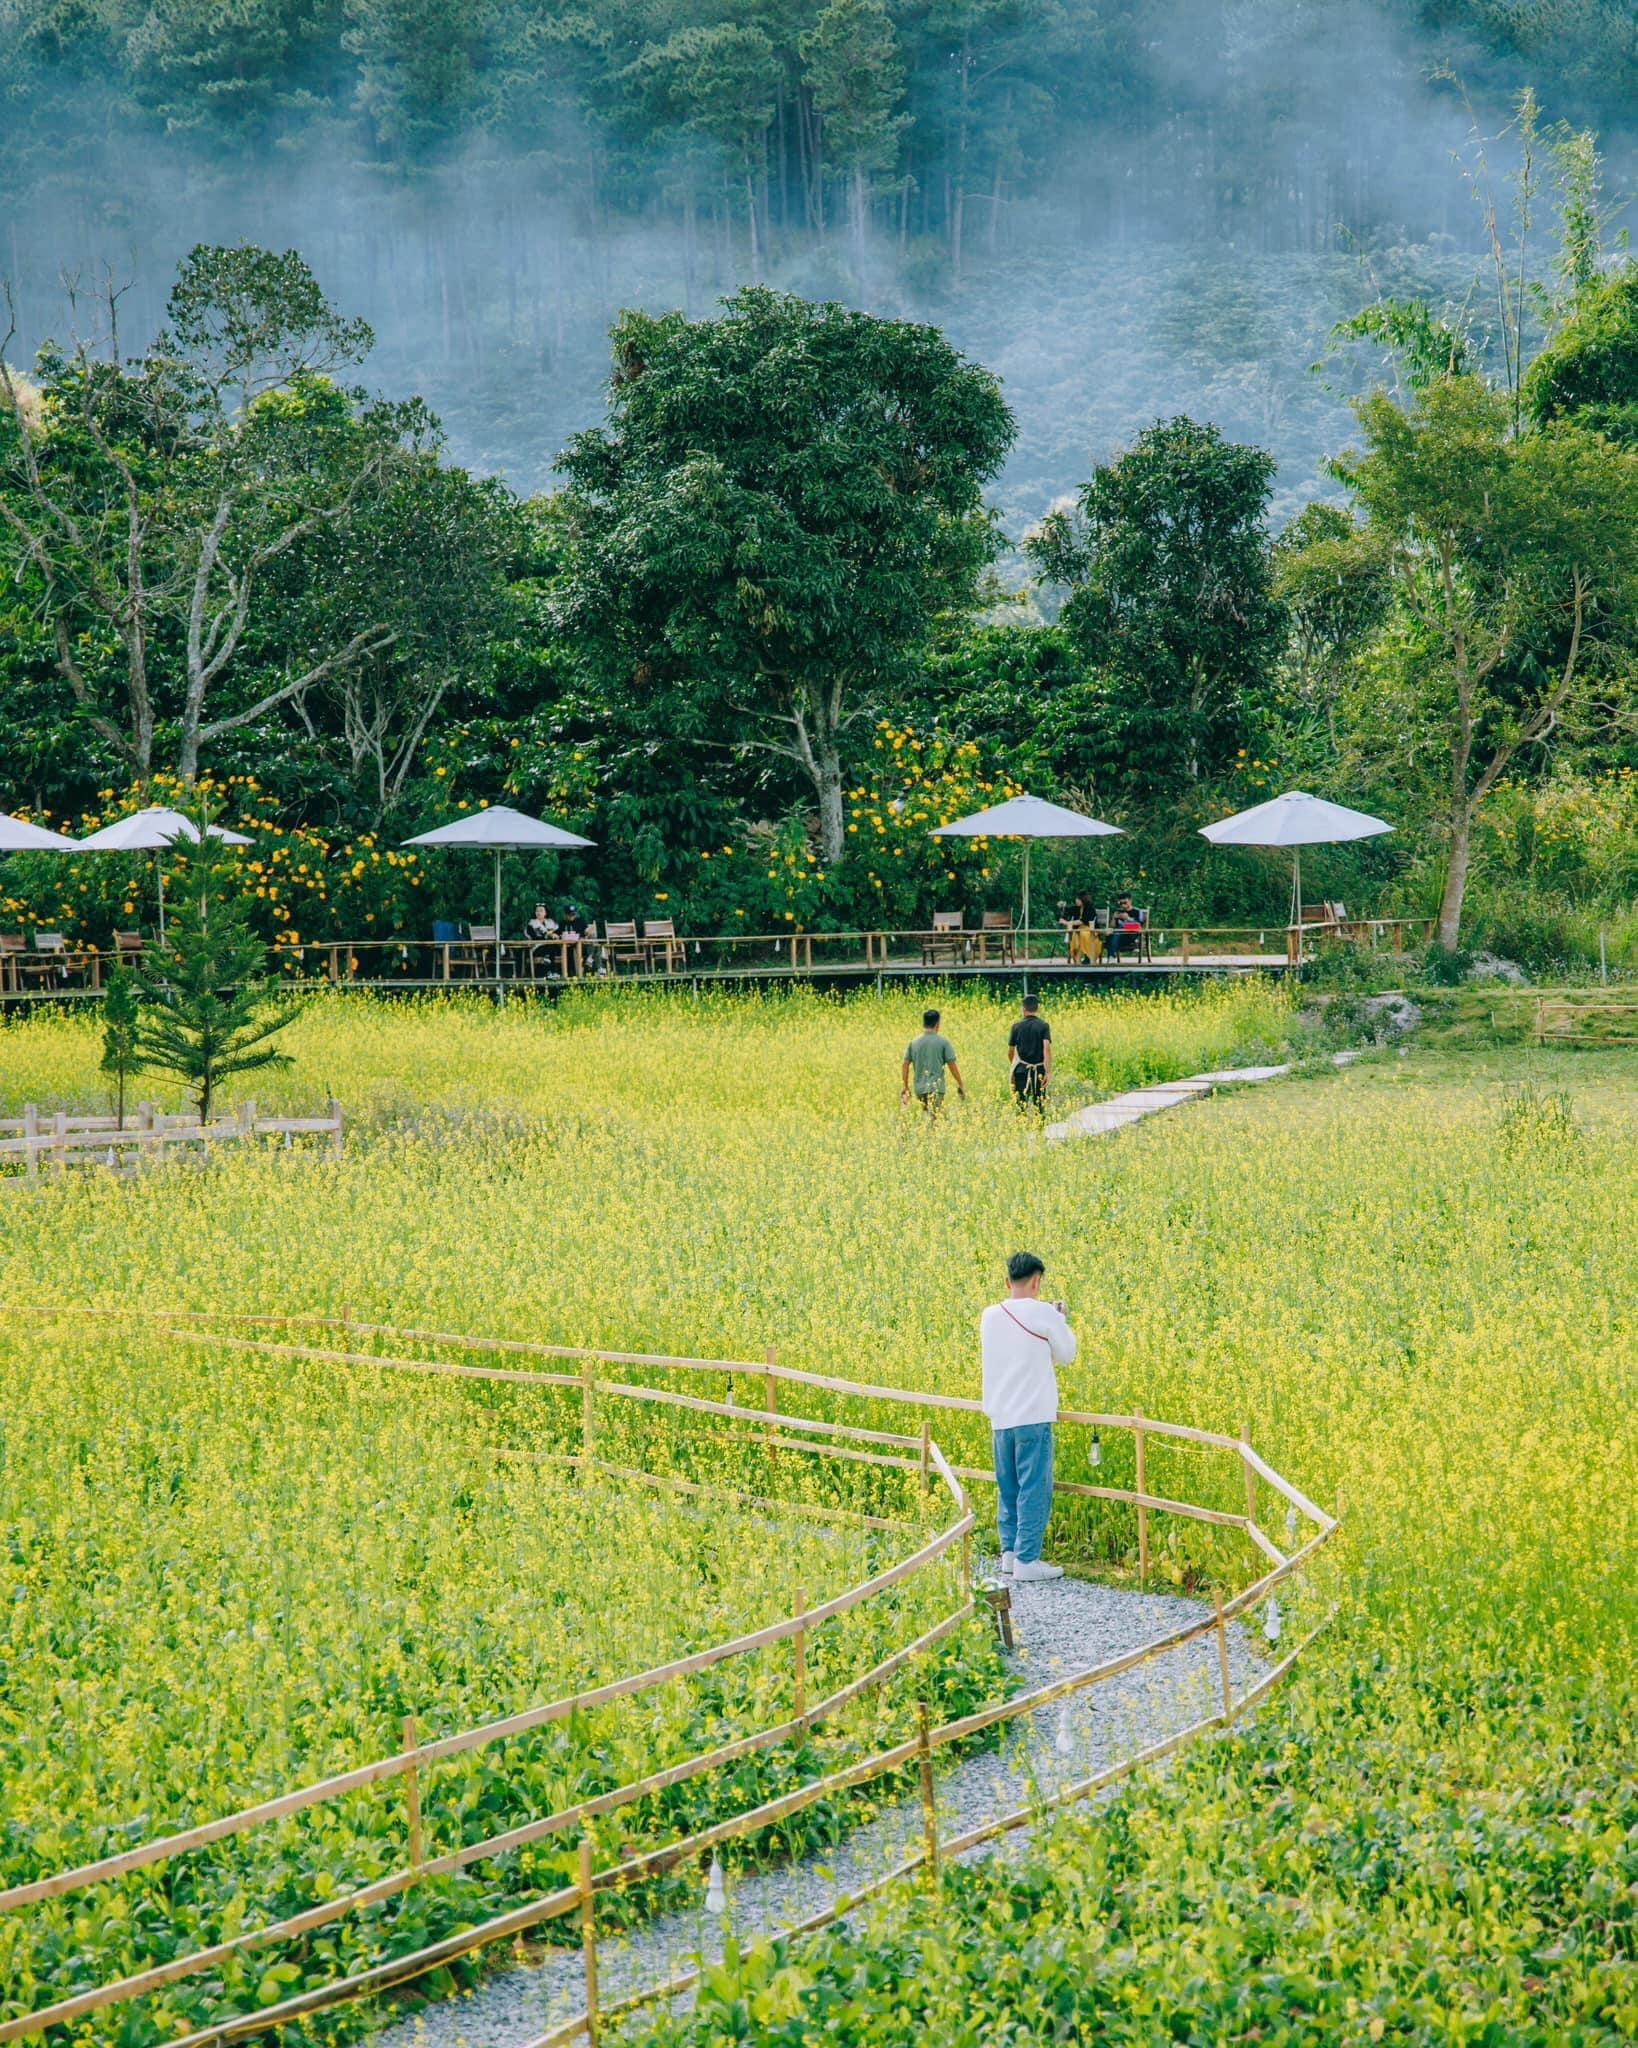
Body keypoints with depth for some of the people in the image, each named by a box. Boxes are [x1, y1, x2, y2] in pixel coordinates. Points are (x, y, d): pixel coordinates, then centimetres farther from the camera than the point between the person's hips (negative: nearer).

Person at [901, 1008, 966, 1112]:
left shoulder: (913, 1042, 6)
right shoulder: (943, 1042, -4)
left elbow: (906, 1065, 8)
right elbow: (952, 1065, -4)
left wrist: (905, 1087, 16)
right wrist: (961, 1085, 7)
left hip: (919, 1088, 4)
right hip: (936, 1088, -4)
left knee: (927, 1116, 19)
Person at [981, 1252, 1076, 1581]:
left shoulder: (989, 1316, 4)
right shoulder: (1045, 1314, -11)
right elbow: (1066, 1354, 1)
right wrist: (1061, 1322, 18)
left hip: (1000, 1416, 6)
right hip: (1034, 1415, -6)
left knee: (1008, 1488, 16)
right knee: (1034, 1488, -2)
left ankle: (1009, 1553, 18)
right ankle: (1027, 1560, -3)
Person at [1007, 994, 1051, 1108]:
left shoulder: (1017, 1026, 1)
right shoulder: (1044, 1025, -3)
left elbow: (1010, 1051, 6)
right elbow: (1047, 1048, -15)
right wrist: (1049, 1072, -18)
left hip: (1022, 1069, 0)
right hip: (1039, 1070, 0)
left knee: (1021, 1103, -1)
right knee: (1039, 1105, 9)